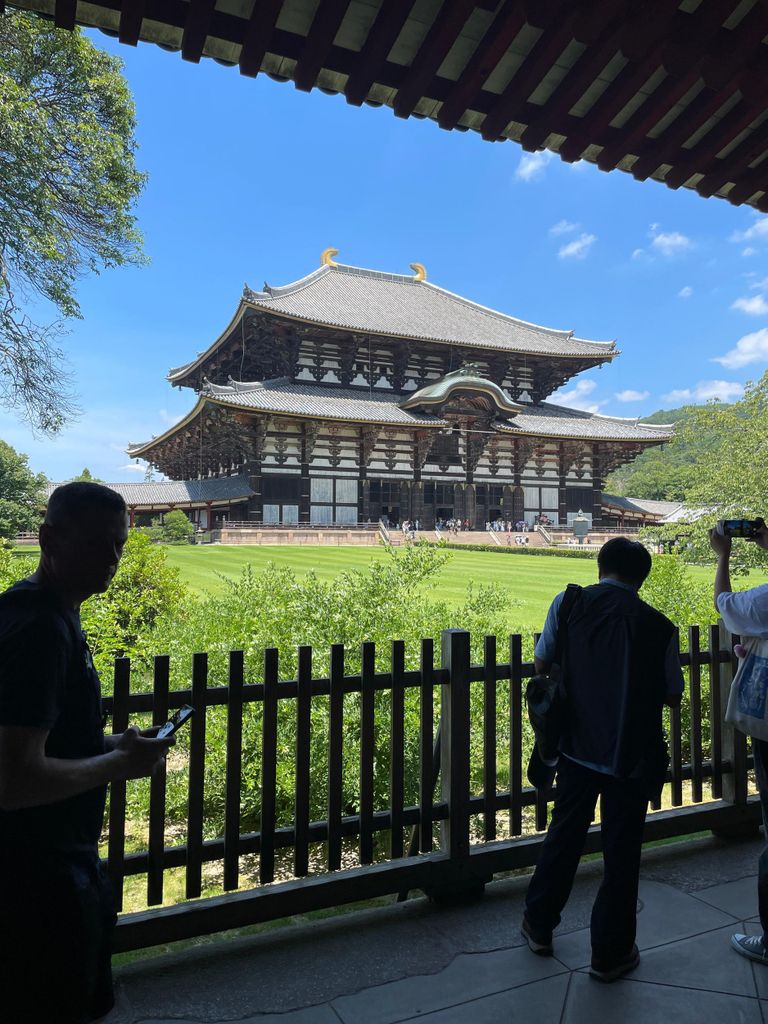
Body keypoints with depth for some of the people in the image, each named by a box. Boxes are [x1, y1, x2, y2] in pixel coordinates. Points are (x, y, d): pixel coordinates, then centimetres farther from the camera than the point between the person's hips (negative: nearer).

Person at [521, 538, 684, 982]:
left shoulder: (569, 604, -10)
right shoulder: (659, 626, -11)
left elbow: (541, 666, -2)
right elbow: (673, 696, -1)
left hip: (578, 745, 2)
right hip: (632, 755, -2)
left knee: (564, 835, 20)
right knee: (622, 850, 13)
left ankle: (539, 927, 34)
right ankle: (611, 953, 28)